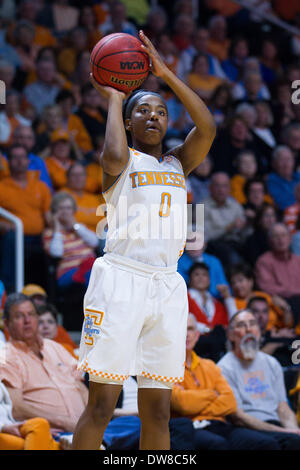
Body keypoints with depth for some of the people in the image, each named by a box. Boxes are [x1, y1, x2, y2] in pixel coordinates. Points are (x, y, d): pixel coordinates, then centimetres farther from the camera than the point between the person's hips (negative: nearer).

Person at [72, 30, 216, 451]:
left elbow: (207, 128, 1)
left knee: (157, 411, 5)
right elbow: (114, 159, -20)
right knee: (102, 404, -9)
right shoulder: (123, 160, 5)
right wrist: (114, 99, -5)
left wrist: (166, 74, 0)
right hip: (121, 278, -5)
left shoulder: (179, 162, 18)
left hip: (167, 285, 5)